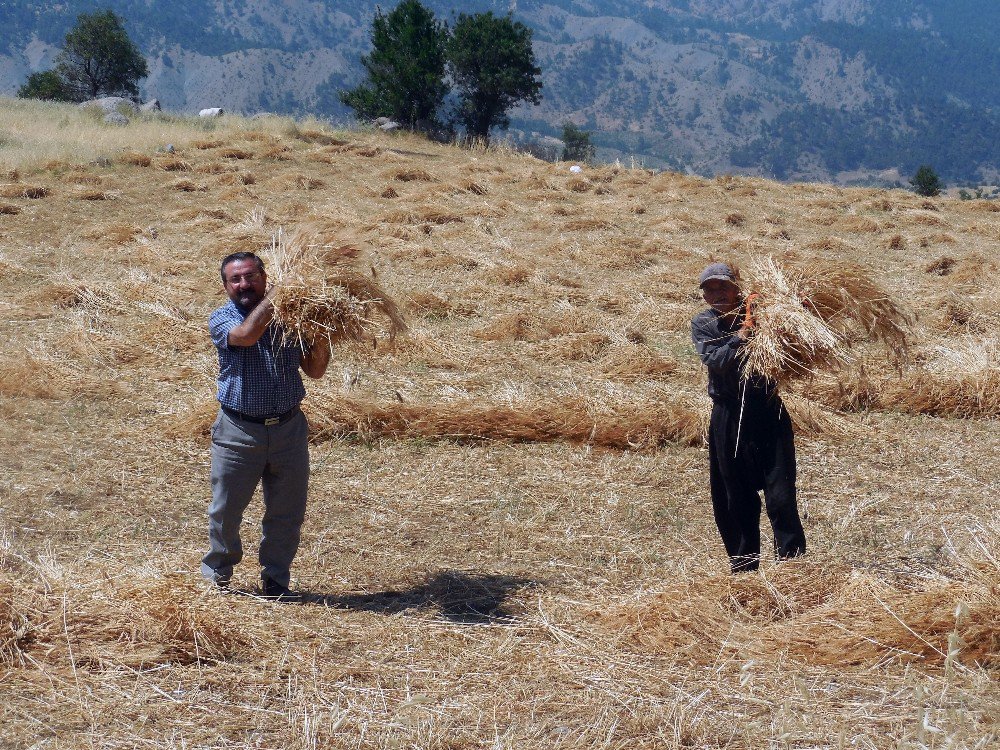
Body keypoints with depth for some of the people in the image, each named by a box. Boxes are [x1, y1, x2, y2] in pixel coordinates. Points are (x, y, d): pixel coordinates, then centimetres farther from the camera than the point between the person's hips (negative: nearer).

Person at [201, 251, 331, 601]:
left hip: (289, 428, 3)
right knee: (226, 510, 7)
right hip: (239, 431, -2)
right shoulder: (221, 319, -3)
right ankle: (215, 577, 26)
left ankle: (276, 581, 24)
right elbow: (246, 335, -26)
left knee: (287, 512, 9)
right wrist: (273, 296, -19)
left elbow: (315, 370, 7)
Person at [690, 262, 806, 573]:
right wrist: (743, 334, -27)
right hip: (728, 417, 2)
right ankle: (744, 563, 24)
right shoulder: (703, 324, 1)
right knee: (736, 499, 11)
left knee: (781, 497, -7)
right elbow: (715, 361, -15)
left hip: (768, 411, -1)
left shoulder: (759, 312, -1)